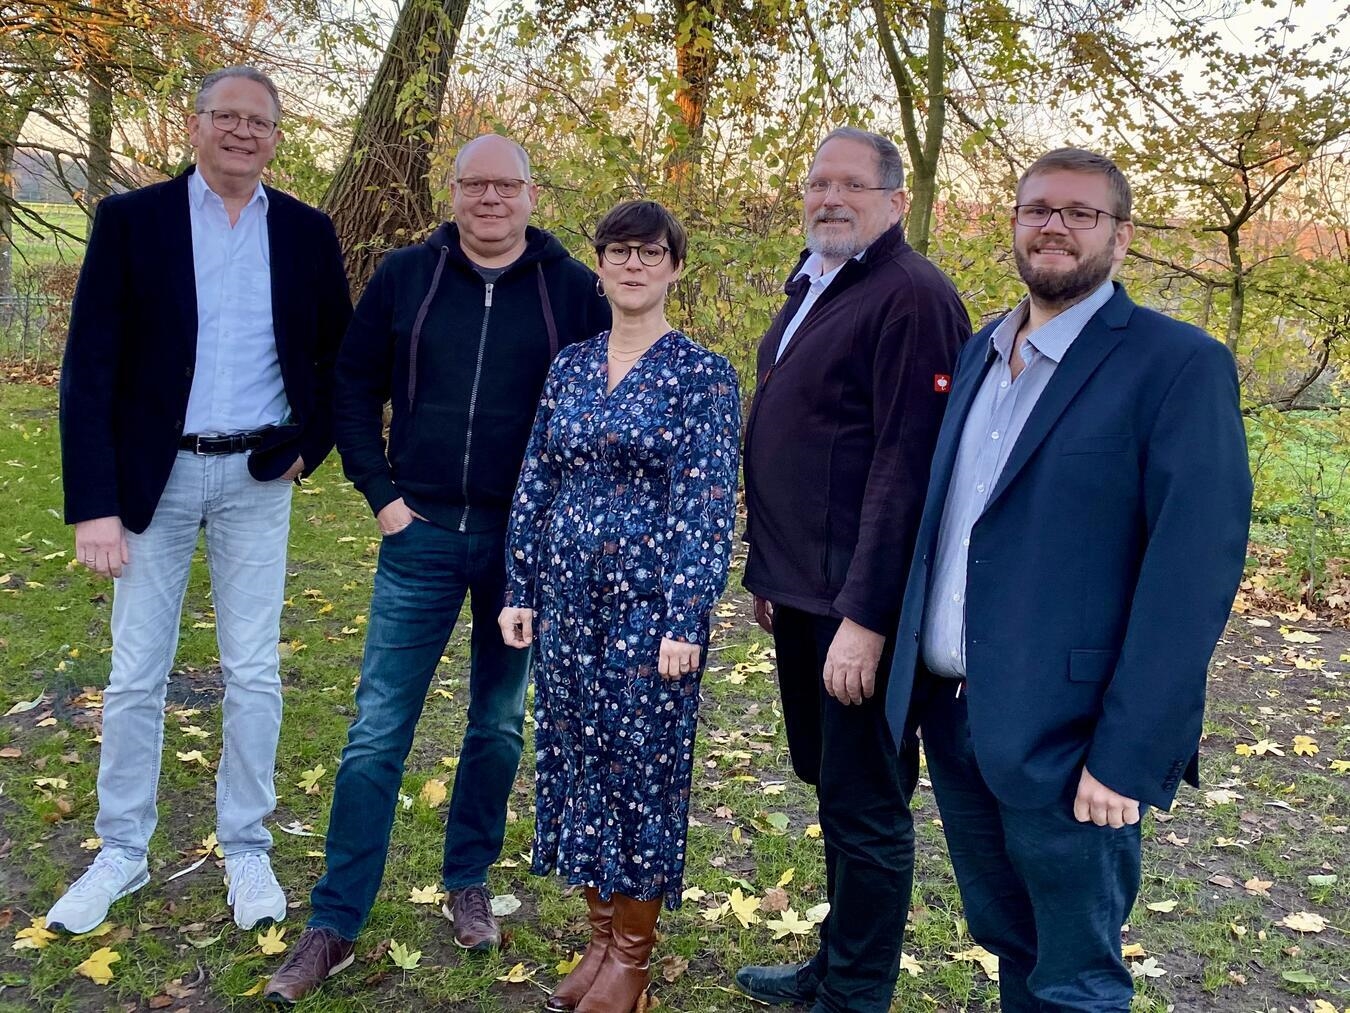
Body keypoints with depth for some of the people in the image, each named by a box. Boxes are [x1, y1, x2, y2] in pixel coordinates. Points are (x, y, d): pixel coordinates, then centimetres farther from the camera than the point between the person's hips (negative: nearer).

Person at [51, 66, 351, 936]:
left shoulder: (308, 233, 2)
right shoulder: (131, 220, -5)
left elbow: (341, 355, 13)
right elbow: (90, 370, -8)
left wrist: (310, 445, 2)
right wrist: (93, 504, -14)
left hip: (258, 478, 1)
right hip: (155, 474, -1)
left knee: (254, 673, 6)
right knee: (136, 675, 8)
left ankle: (247, 849, 22)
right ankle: (122, 853, 24)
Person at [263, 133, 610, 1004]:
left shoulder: (573, 289, -1)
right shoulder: (406, 276, 3)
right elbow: (356, 386, 8)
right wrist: (381, 494, 1)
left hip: (526, 542, 0)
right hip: (424, 535, 0)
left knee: (500, 724, 13)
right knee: (377, 730, 1)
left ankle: (469, 882, 32)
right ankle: (335, 924, 12)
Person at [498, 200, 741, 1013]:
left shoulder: (704, 376, -6)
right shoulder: (570, 367, 8)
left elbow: (709, 508, -10)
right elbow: (536, 486, 10)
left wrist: (685, 621, -15)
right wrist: (521, 590, 6)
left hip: (649, 601, -5)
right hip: (569, 595, 5)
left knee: (642, 763, 4)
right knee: (575, 757, 11)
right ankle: (601, 934, 29)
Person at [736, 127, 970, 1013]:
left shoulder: (912, 296, -15)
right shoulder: (812, 290, 14)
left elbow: (906, 467, -22)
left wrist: (865, 615, -24)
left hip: (861, 599, -9)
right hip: (801, 592, 9)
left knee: (864, 804, 3)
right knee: (831, 782, 20)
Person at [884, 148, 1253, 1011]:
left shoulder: (1179, 365, -12)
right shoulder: (983, 352, 10)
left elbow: (1192, 575, -17)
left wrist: (1127, 755, -20)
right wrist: (914, 676, 8)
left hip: (1064, 742, -6)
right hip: (950, 714, 6)